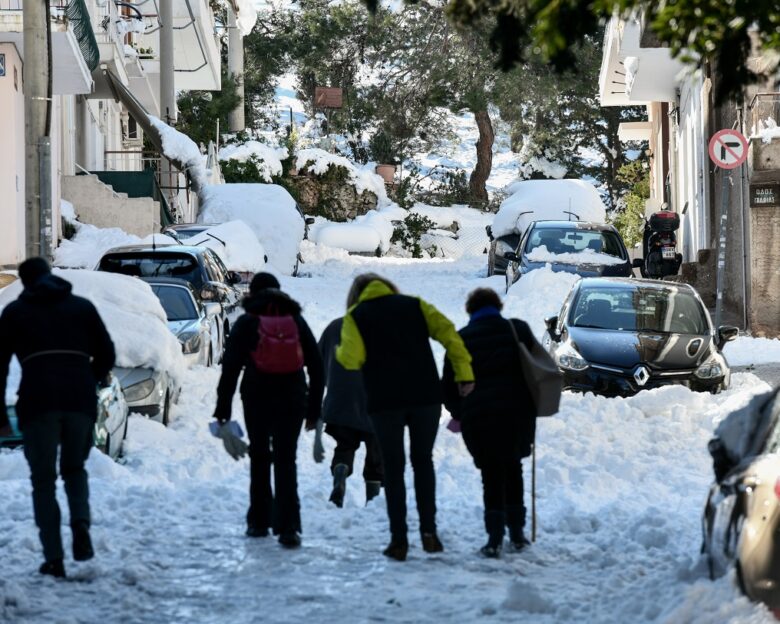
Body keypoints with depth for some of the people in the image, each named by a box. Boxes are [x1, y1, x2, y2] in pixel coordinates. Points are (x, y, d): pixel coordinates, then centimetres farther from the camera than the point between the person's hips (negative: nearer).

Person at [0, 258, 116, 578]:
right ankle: (80, 522, -7)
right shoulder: (82, 306, 17)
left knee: (43, 480, 8)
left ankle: (53, 558, 1)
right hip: (81, 401, 2)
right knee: (74, 468, 21)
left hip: (38, 402, -2)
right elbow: (107, 356, 15)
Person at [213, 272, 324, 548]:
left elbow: (231, 367, -4)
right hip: (292, 400, 2)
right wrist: (314, 408, 13)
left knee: (259, 457, 14)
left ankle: (259, 521, 16)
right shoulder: (296, 321, 10)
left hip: (256, 399, -2)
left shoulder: (246, 323, 2)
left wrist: (223, 406, -2)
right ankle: (288, 527, -9)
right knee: (286, 461, 3)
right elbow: (316, 365, 10)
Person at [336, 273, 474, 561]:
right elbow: (448, 332, 0)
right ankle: (428, 530, 5)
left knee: (393, 467, 6)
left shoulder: (356, 315, 5)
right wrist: (464, 373, -1)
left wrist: (340, 353, 14)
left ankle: (399, 539, 2)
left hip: (384, 401, -2)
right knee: (422, 461, 14)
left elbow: (352, 358, -9)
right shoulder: (414, 305, 12)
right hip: (426, 396, 2)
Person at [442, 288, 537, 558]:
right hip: (517, 413, 1)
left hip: (478, 417, -1)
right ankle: (517, 532, 20)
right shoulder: (518, 330, 7)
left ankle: (495, 538, -6)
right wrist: (533, 403, 21)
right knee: (512, 468, 19)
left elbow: (449, 386, 8)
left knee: (491, 475, 6)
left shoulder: (461, 339, 6)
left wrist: (459, 414, 23)